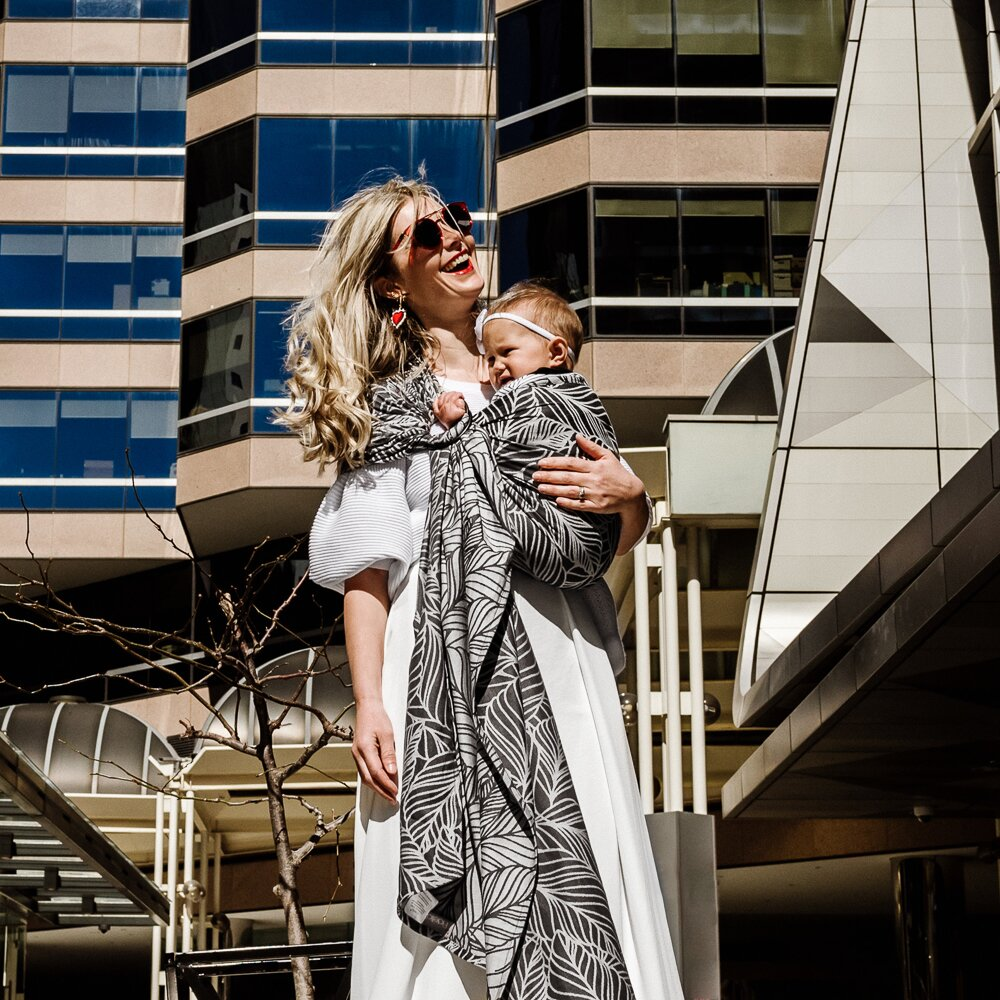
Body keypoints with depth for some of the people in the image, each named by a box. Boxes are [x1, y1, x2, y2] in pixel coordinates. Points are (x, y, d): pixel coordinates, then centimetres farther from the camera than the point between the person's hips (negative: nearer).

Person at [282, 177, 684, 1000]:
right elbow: (365, 570, 1)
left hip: (556, 654, 3)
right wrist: (368, 703, -9)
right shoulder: (387, 398, 9)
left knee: (584, 871, -6)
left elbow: (616, 543, 20)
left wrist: (629, 495, -3)